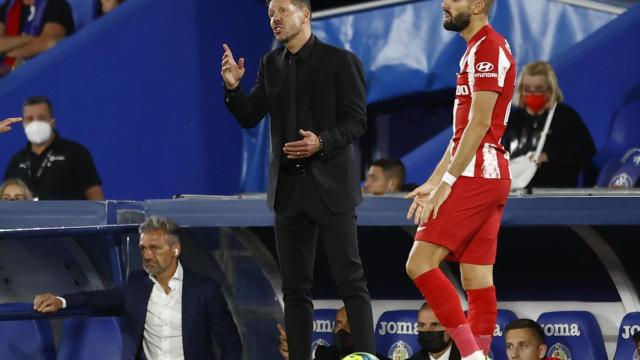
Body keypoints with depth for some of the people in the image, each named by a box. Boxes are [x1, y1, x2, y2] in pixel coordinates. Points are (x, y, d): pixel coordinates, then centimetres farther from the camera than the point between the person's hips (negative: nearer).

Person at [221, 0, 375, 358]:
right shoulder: (272, 64, 11)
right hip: (289, 190, 6)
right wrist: (233, 87, -9)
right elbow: (250, 117, 10)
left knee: (350, 280, -5)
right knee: (295, 286, 7)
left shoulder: (340, 61, -5)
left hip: (330, 187, -6)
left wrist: (323, 143, -24)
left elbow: (357, 121, -8)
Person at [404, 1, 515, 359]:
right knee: (477, 278, 6)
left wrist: (446, 183, -19)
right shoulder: (477, 50, 20)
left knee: (420, 263, -13)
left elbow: (479, 124, -18)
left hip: (476, 176, -10)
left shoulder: (489, 49, -12)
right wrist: (432, 183, 22)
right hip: (488, 177, 10)